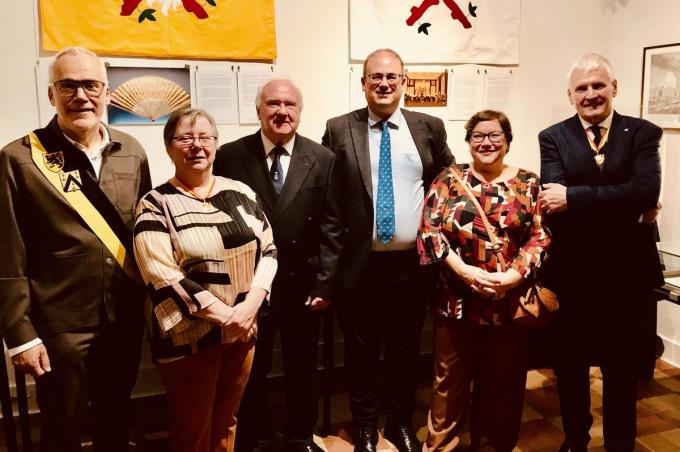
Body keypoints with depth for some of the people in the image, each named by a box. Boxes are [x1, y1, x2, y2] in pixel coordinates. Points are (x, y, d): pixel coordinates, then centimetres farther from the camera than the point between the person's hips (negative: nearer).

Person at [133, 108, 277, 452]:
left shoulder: (240, 193, 5)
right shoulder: (155, 205, -8)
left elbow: (268, 249, 3)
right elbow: (163, 278, -17)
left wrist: (250, 306, -12)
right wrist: (226, 316, -18)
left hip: (242, 329, 4)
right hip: (189, 336, -4)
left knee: (226, 423, 20)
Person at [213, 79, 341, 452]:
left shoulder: (322, 159, -1)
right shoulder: (230, 156, -4)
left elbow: (330, 227, -2)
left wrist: (324, 283, -7)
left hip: (303, 285, 1)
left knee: (302, 369, 17)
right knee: (251, 371, 16)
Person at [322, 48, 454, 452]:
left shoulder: (430, 128, 4)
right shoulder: (338, 130, 0)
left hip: (413, 262, 2)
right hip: (359, 263, -1)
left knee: (406, 349, 16)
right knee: (362, 351, 11)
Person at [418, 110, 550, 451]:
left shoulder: (528, 183, 5)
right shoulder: (449, 178, 3)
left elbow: (540, 236, -1)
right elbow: (429, 229, -5)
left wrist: (513, 275, -16)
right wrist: (463, 270, -16)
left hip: (509, 298, 1)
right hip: (456, 297, 0)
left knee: (502, 380, 14)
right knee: (450, 379, 11)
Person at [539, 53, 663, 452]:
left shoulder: (643, 133, -2)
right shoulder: (553, 137, -3)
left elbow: (646, 191, -20)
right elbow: (553, 200, -18)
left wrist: (573, 198, -26)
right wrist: (624, 206, -21)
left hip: (626, 270, 0)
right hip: (573, 271, 1)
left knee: (621, 365, 16)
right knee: (571, 362, 17)